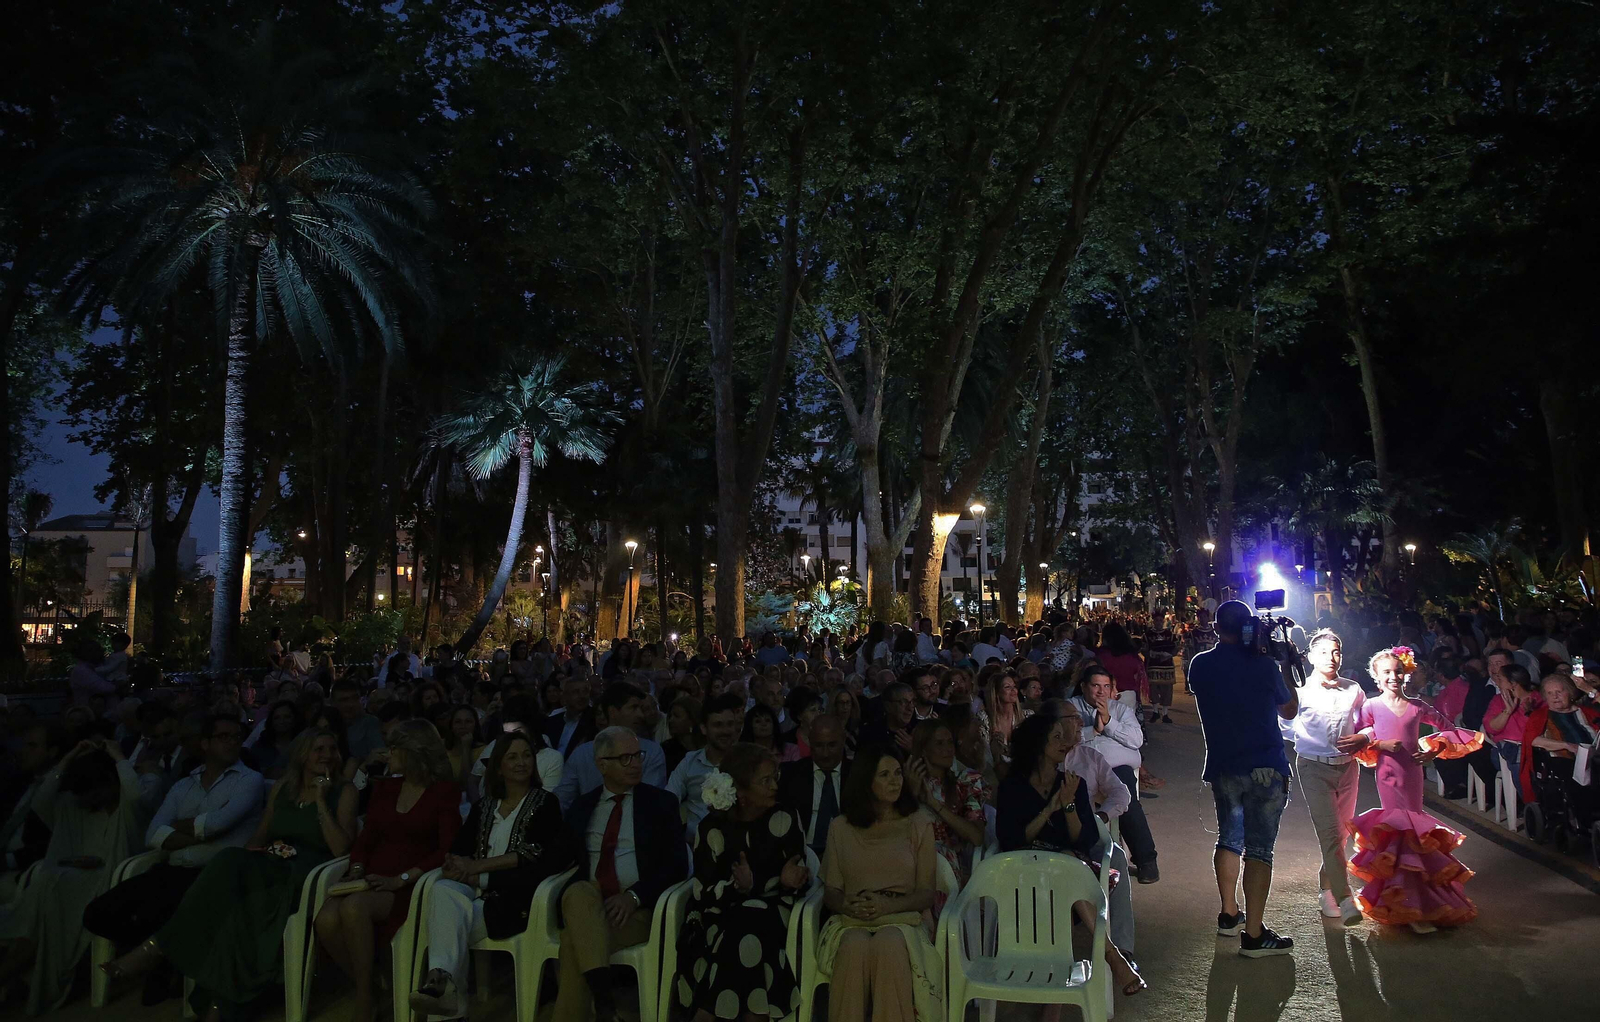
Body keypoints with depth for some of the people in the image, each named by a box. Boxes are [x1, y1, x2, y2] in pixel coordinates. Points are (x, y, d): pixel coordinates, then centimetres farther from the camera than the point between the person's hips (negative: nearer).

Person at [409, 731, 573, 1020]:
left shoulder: (545, 802, 6)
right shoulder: (483, 806, 22)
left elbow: (535, 852, -7)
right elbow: (459, 847, 11)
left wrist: (479, 866, -11)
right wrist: (458, 865, -15)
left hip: (511, 895, -4)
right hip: (474, 889, 4)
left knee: (451, 920, -30)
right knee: (441, 890, -31)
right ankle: (443, 980, -39)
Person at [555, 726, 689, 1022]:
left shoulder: (661, 803, 6)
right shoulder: (582, 807, 15)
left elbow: (677, 864, -2)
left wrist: (634, 895, -17)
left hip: (637, 909, -3)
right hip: (586, 902, 3)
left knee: (575, 941, -30)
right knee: (577, 893, -34)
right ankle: (601, 996, -38)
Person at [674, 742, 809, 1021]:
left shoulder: (783, 817, -3)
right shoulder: (713, 827, -5)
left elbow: (798, 877, 0)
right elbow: (704, 893, -8)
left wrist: (789, 881, -24)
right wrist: (739, 887, -27)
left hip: (772, 912, 1)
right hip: (723, 915, 0)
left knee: (753, 930, -31)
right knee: (746, 938, -33)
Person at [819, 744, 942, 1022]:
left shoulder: (919, 825, 8)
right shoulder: (841, 827, 11)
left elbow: (927, 893, 4)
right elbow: (830, 891, 10)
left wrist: (889, 905, -14)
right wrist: (848, 905, -14)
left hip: (903, 919, -1)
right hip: (851, 921, 1)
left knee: (890, 944, -36)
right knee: (855, 946, -35)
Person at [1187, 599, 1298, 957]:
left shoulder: (1200, 665, 0)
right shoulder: (1263, 663, -10)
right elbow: (1289, 710, 3)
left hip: (1222, 767, 4)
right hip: (1264, 767, -4)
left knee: (1228, 837, 19)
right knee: (1259, 847, -2)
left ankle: (1229, 915, 29)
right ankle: (1254, 935, -1)